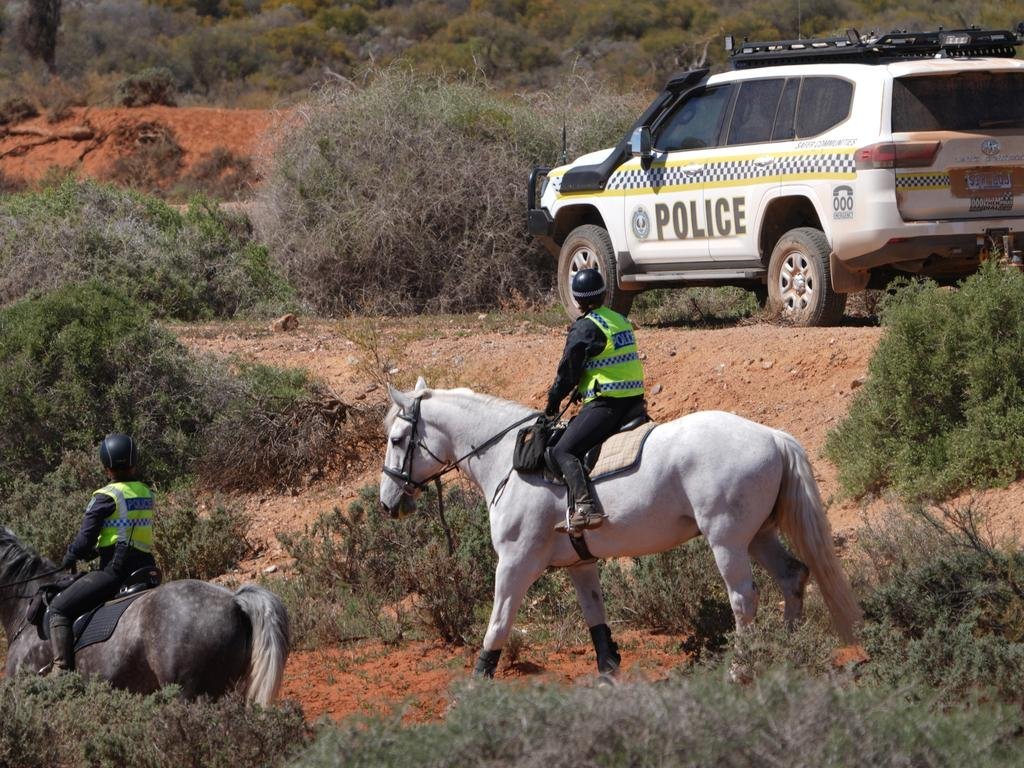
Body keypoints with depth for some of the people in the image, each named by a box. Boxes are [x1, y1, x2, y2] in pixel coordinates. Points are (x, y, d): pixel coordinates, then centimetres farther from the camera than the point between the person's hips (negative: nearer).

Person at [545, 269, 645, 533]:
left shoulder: (584, 327, -7)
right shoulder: (621, 320, 16)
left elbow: (568, 372, -3)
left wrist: (552, 404, 11)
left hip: (605, 402, -8)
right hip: (635, 401, 8)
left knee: (564, 451, -11)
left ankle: (584, 507, -31)